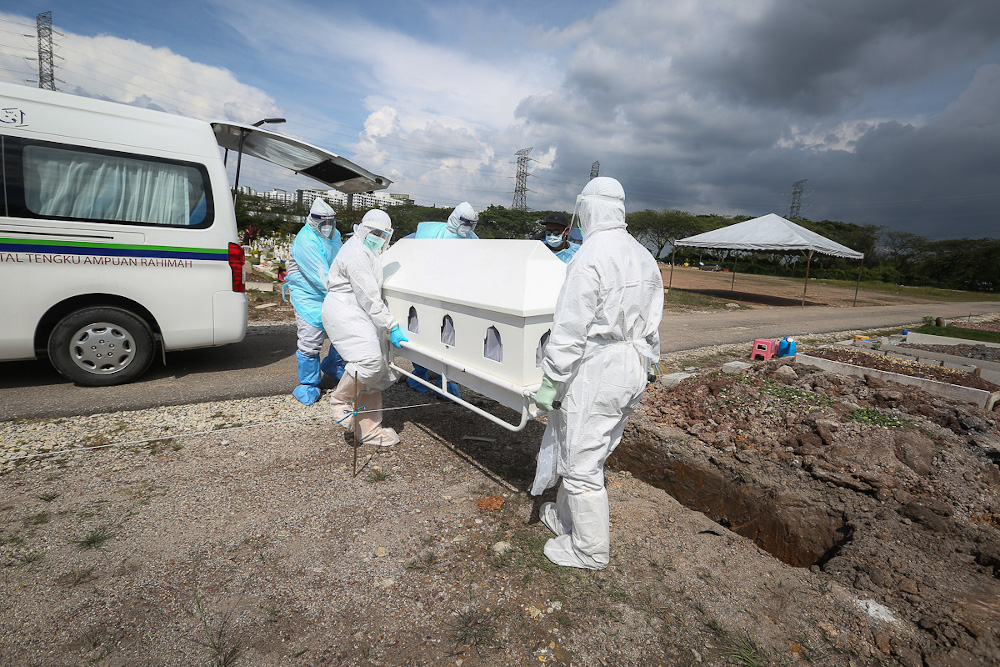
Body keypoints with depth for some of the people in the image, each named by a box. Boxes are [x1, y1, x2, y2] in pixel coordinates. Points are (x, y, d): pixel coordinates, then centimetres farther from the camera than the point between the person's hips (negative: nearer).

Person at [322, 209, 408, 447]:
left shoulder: (367, 252, 19)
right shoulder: (357, 255, -16)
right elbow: (369, 297, -21)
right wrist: (392, 326, -21)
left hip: (360, 315, 10)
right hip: (345, 314, -10)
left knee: (377, 370, 5)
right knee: (368, 360, -28)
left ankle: (370, 429, 11)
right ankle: (341, 401, -1)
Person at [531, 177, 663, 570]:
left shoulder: (590, 257, -18)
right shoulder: (645, 258, 11)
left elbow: (569, 329, -21)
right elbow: (651, 327, 14)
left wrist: (550, 382, -15)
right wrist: (643, 368, 22)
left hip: (595, 371, -9)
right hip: (632, 371, 9)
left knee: (581, 460, 6)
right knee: (587, 452, 22)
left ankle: (590, 550, 23)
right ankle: (564, 517, 40)